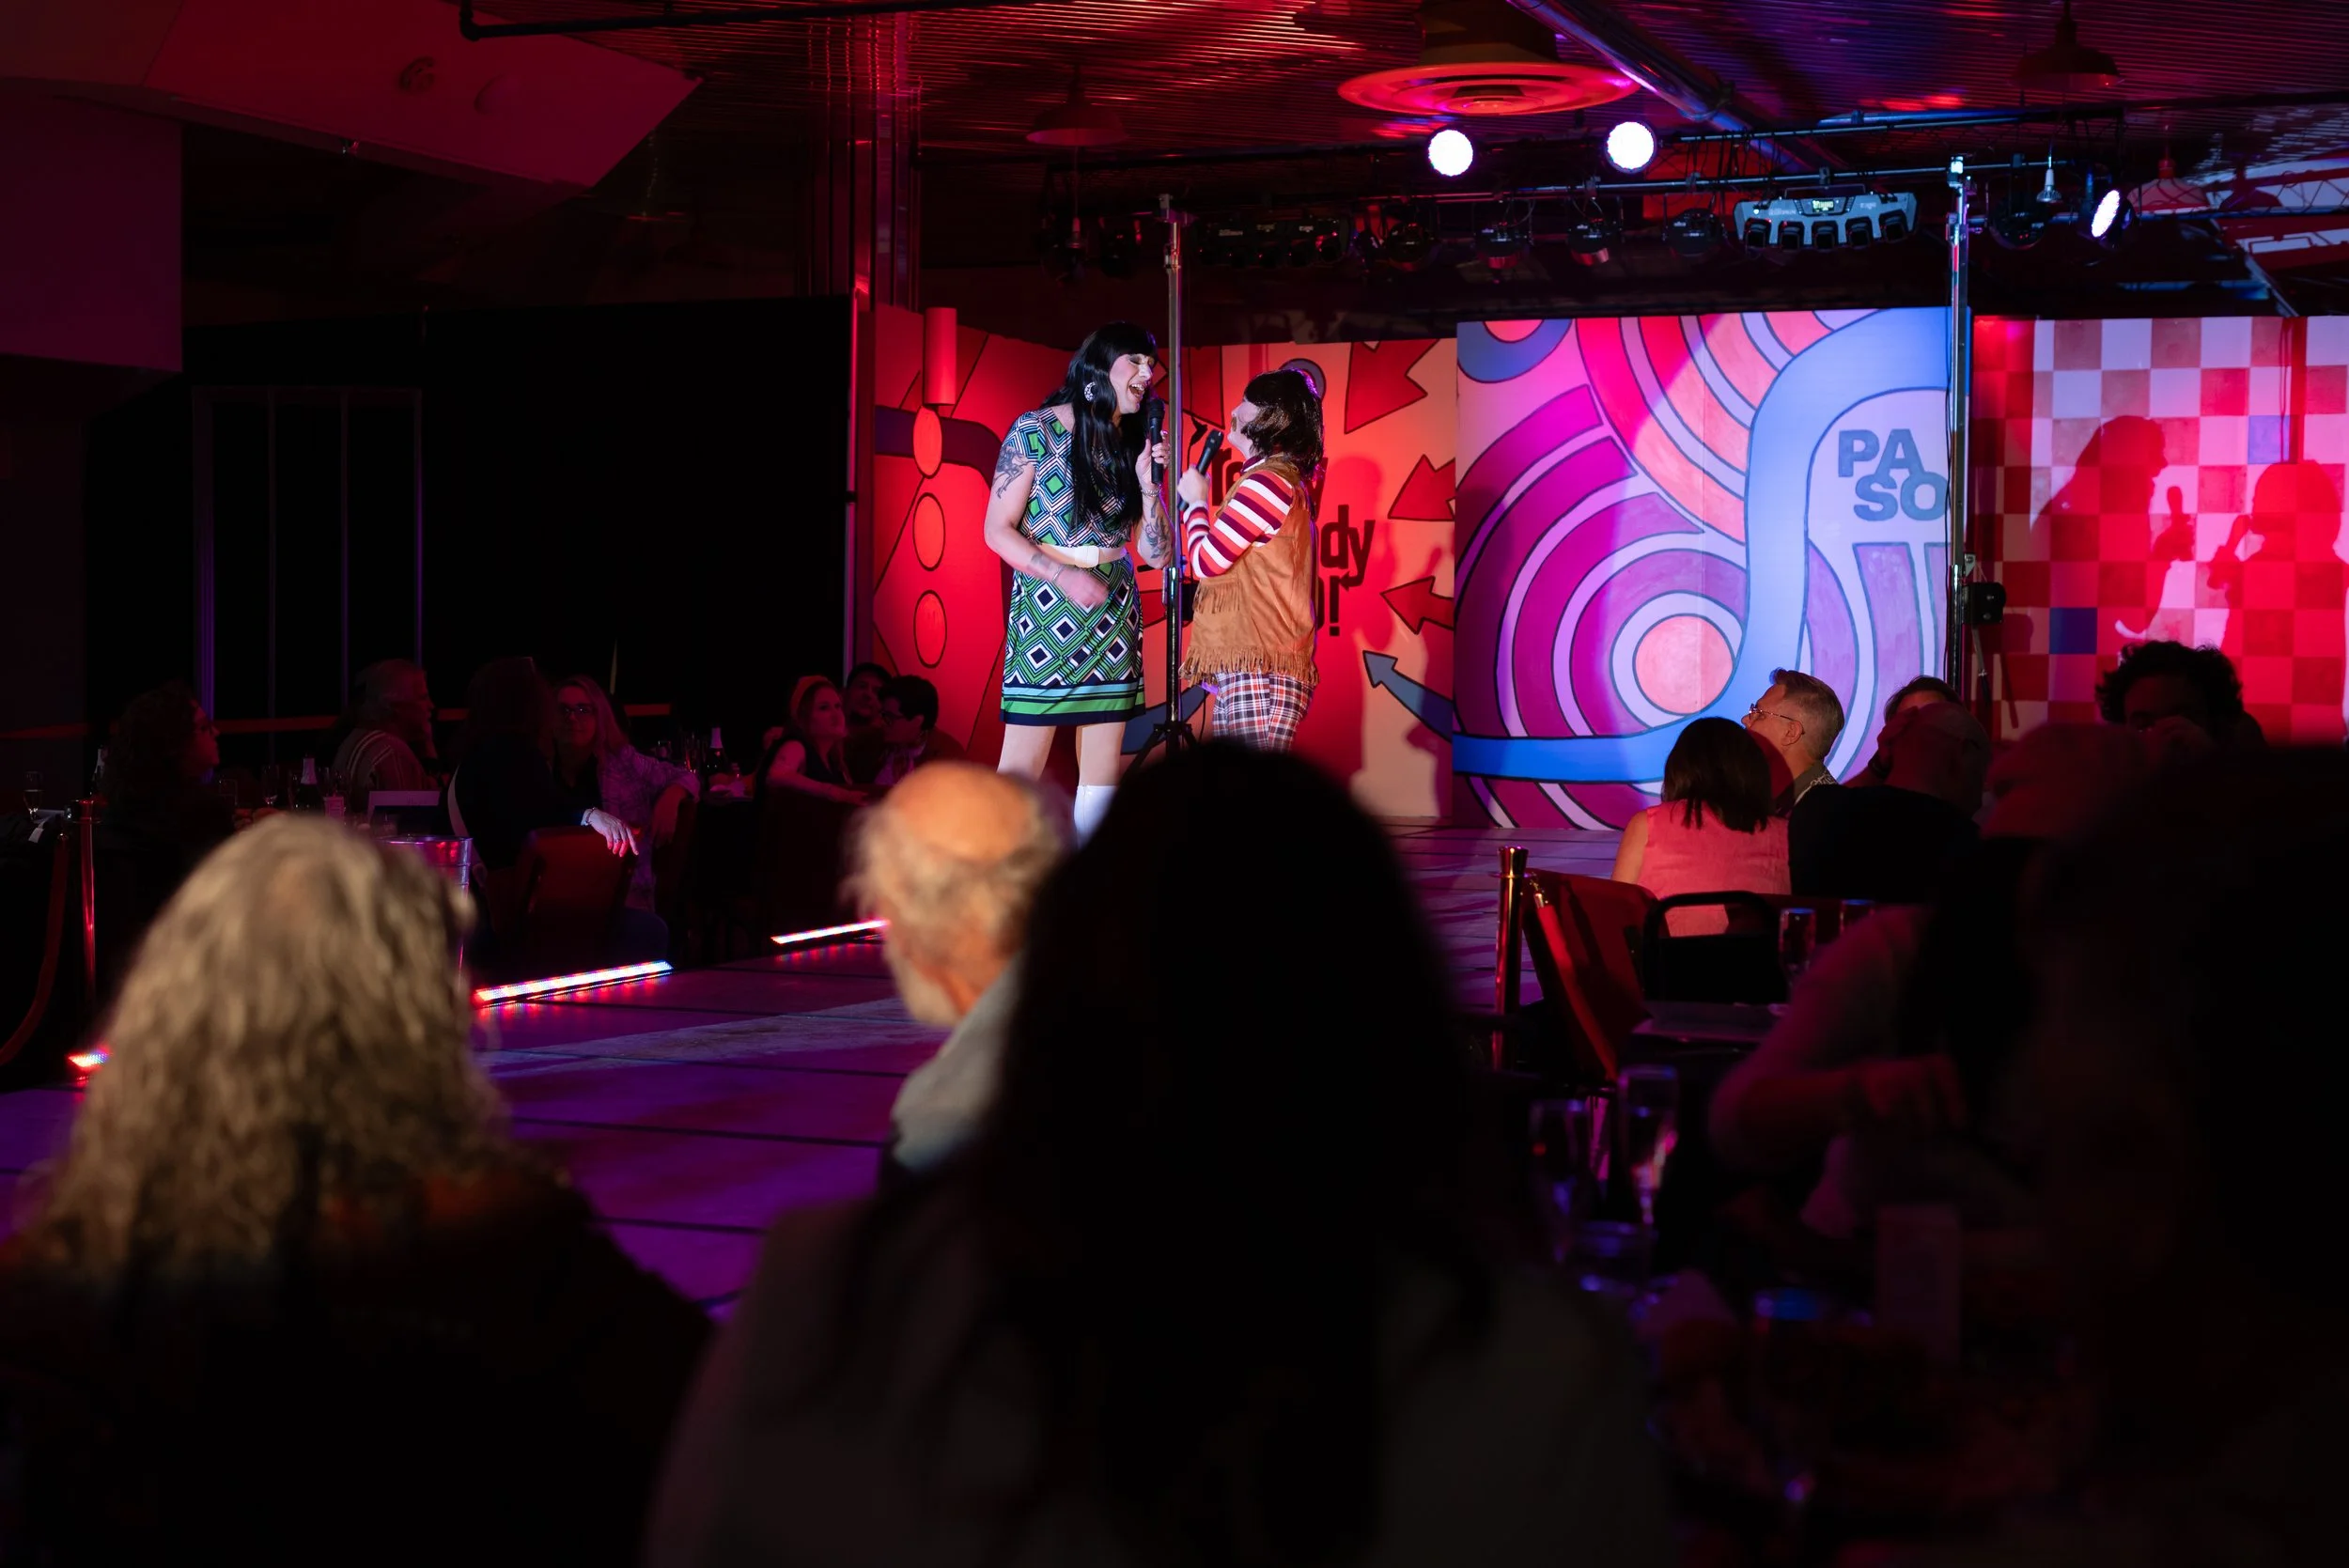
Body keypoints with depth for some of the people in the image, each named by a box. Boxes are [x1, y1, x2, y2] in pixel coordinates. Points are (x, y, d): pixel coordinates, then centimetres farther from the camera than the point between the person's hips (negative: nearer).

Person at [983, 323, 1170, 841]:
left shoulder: (1133, 445, 8)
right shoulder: (1036, 430, -6)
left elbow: (1156, 554, 5)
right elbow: (998, 529, -8)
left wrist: (1147, 482, -8)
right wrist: (1063, 576, -18)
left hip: (1114, 614, 5)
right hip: (1044, 607, -5)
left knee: (1103, 769, 4)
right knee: (1022, 768, -7)